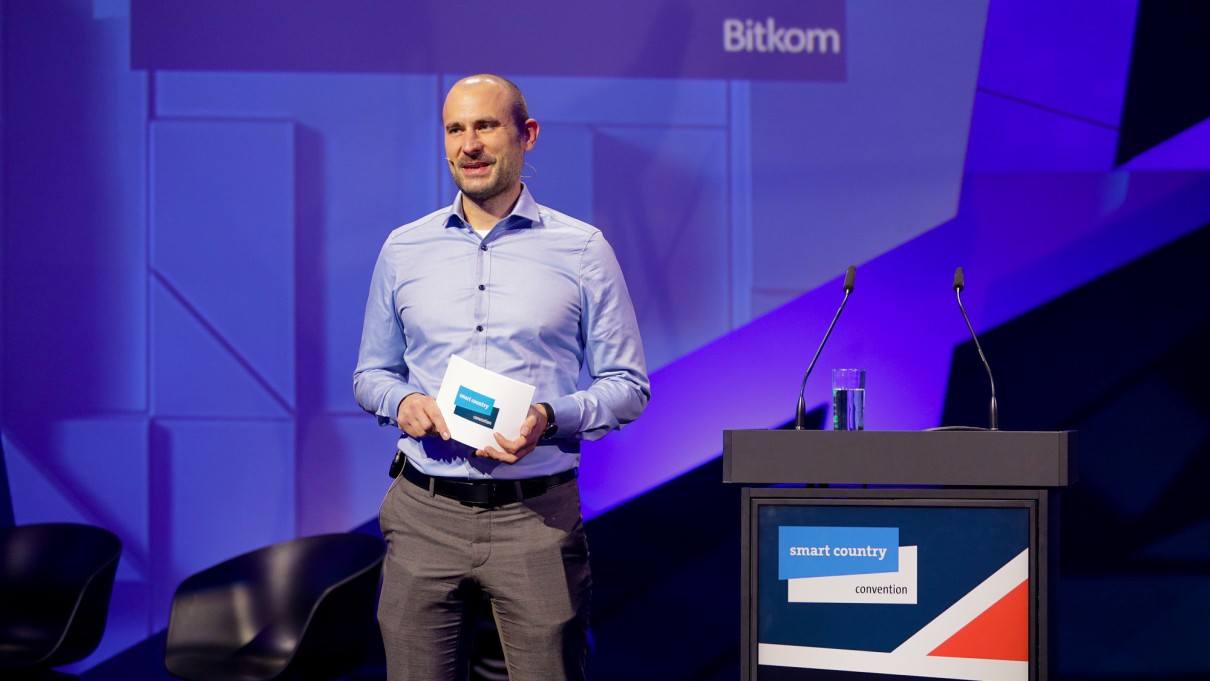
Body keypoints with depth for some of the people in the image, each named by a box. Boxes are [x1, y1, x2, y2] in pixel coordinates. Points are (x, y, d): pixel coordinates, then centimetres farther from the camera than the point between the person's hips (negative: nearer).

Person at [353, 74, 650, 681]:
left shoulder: (583, 250, 4)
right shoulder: (403, 250, 12)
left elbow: (628, 385, 4)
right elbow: (370, 374, 19)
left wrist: (550, 418, -14)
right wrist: (402, 403, -4)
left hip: (537, 516, -2)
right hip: (425, 513, 2)